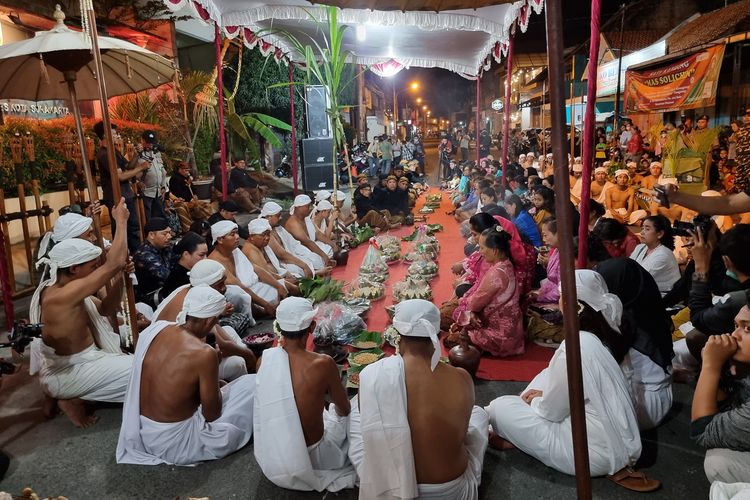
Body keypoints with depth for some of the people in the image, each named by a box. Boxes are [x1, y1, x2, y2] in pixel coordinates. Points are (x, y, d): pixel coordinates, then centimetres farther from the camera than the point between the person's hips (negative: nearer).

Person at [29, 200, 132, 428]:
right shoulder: (62, 295, -29)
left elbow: (106, 309, 6)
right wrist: (121, 221, -25)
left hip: (70, 361, 9)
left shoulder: (60, 288, 1)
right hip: (65, 373, -9)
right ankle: (72, 399, 1)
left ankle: (61, 392, 19)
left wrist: (120, 276, -10)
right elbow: (114, 263, -36)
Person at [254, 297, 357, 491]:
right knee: (344, 415, 24)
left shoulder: (265, 358, -13)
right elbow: (344, 409, -5)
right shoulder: (323, 364, -24)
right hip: (311, 458, -3)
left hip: (267, 459, 4)